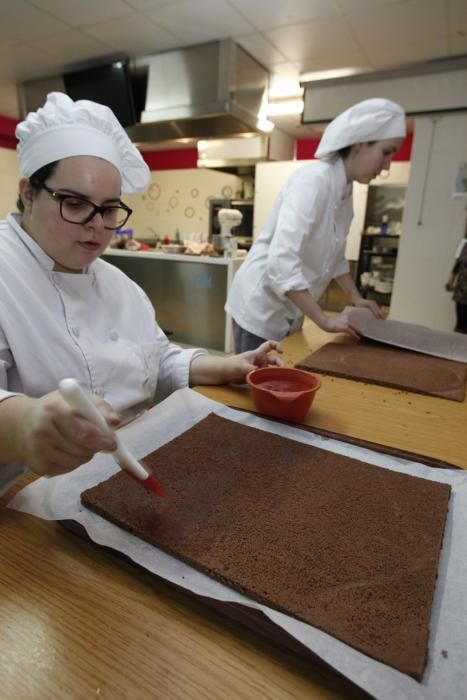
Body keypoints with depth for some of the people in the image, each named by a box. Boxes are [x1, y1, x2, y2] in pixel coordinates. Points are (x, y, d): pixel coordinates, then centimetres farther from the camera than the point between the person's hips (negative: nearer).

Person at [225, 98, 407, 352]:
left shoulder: (345, 191, 6)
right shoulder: (313, 179, -20)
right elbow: (281, 260, -31)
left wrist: (356, 298, 13)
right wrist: (324, 320, -26)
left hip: (289, 314, 8)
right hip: (261, 309, -8)